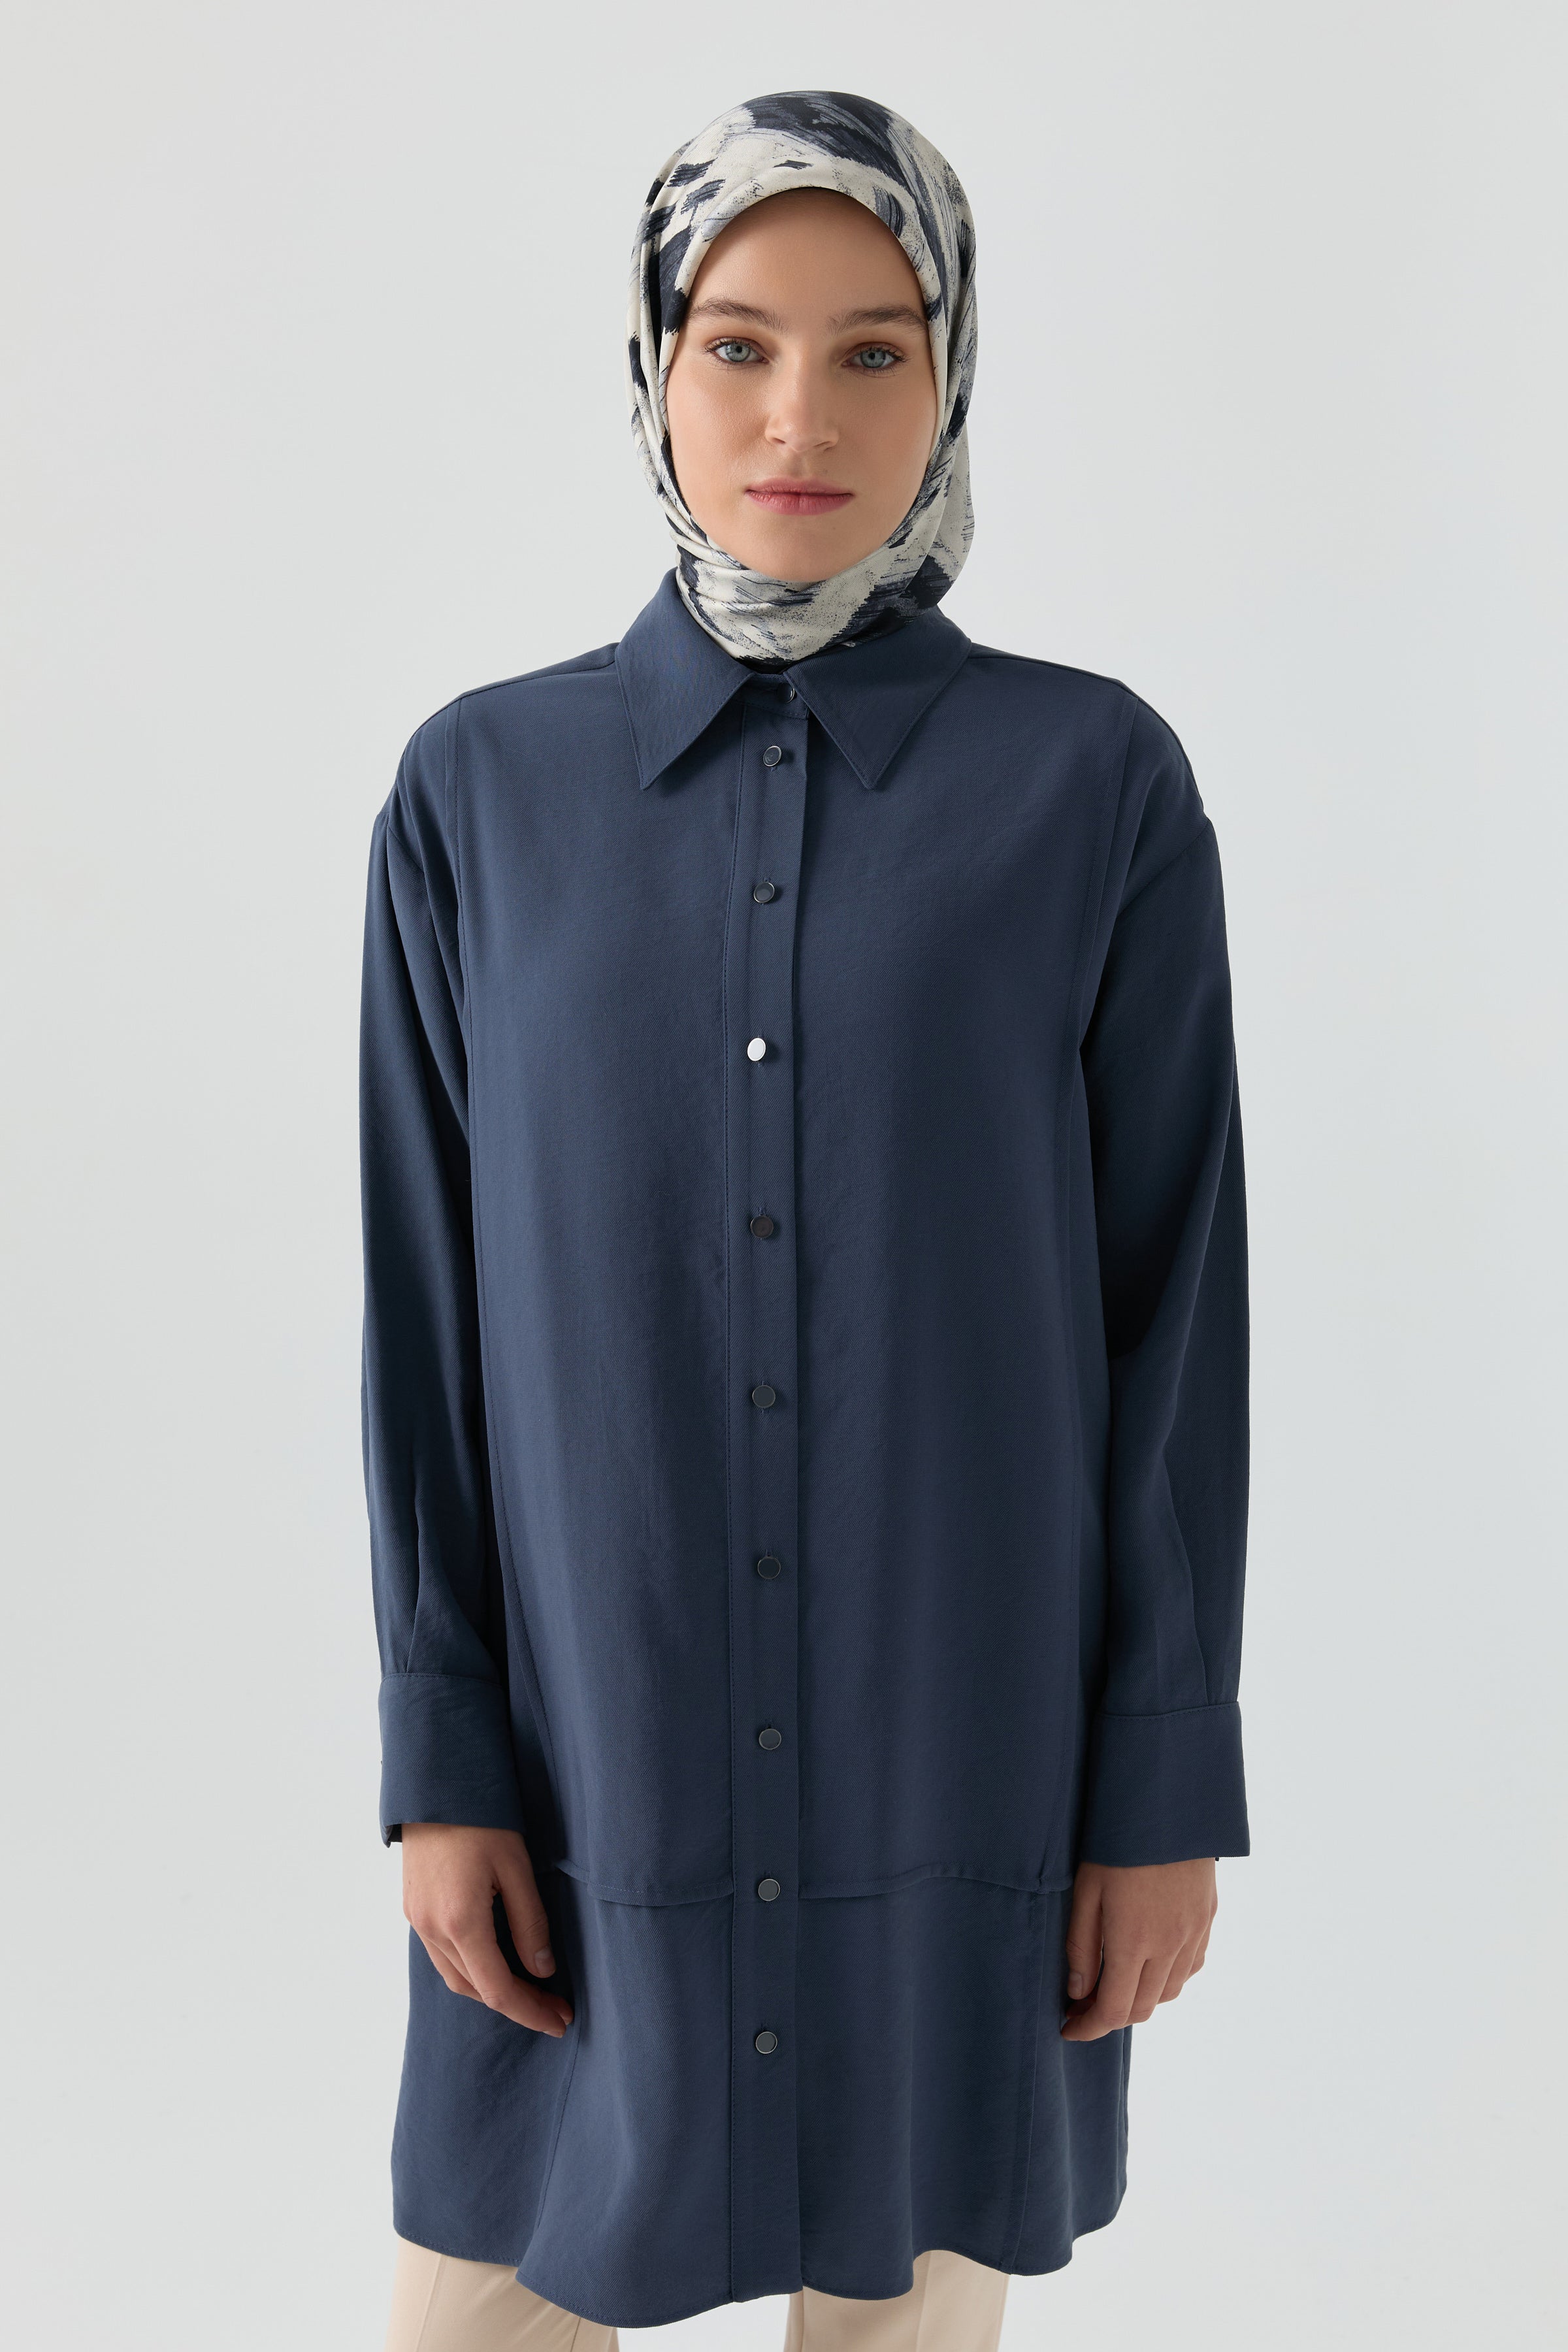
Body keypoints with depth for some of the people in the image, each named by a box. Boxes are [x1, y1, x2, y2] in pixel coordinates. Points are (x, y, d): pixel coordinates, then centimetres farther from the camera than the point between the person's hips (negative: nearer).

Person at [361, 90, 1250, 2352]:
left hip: (964, 1742, -1)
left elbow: (1175, 1305, -3)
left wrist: (1169, 1782, -3)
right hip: (594, 1752, 1)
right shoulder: (484, 790, -1)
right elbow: (429, 1314, 1)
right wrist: (439, 1754, -1)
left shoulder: (1097, 782, -4)